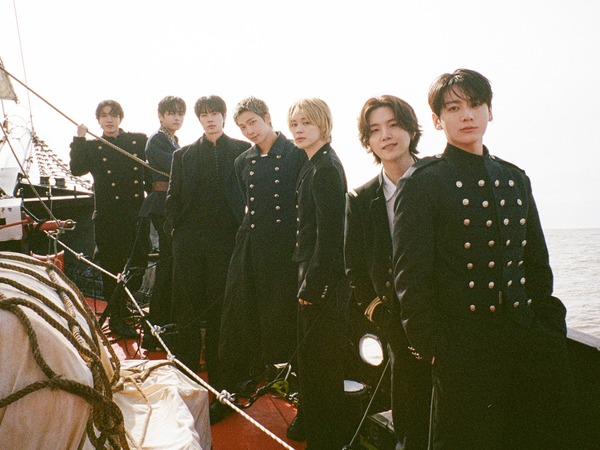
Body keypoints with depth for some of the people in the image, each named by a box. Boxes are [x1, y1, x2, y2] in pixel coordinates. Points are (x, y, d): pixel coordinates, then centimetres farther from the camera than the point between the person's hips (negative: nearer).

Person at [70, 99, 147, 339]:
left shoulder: (139, 141, 9)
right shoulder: (92, 147, 9)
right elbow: (77, 169, -4)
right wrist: (79, 140, -9)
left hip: (136, 213, 1)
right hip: (108, 217, -1)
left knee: (136, 265, 4)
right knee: (112, 267, 5)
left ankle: (123, 307, 24)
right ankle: (116, 318, 17)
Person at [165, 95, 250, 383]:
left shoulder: (243, 151, 5)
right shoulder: (184, 154, 13)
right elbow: (173, 196, 13)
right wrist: (174, 227, 3)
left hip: (225, 238, -2)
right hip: (188, 240, 3)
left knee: (220, 307, 4)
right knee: (187, 306, 6)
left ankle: (218, 375, 16)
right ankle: (186, 371, 19)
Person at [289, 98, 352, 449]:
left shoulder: (326, 169, -17)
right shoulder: (316, 166, 12)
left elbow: (328, 235, -21)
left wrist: (312, 285, -18)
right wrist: (306, 280, 15)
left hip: (325, 279, -10)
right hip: (313, 275, 10)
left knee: (321, 358, 2)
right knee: (311, 352, 21)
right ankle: (310, 419, 38)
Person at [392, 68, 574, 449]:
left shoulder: (515, 179, 13)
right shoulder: (422, 182, -5)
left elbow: (537, 263, 18)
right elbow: (411, 276, -9)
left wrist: (547, 327, 8)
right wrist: (434, 348, -11)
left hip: (527, 343, 6)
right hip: (463, 348, -5)